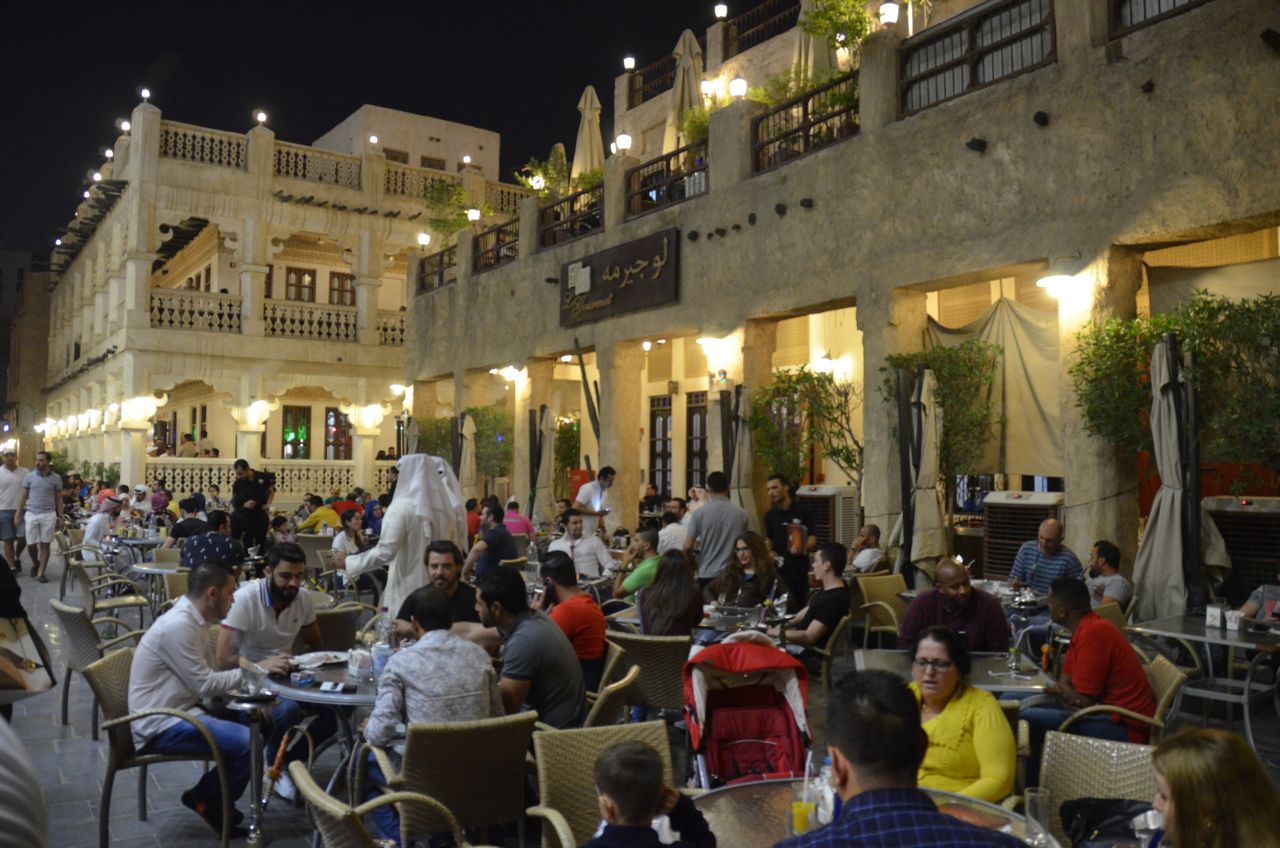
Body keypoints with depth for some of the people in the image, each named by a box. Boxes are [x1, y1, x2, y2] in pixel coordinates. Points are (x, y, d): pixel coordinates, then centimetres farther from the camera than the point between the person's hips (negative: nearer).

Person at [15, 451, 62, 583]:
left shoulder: (56, 478, 1)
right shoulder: (29, 476, 3)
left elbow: (59, 499, 6)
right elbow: (23, 497, 7)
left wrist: (60, 517, 1)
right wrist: (17, 514, 2)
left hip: (49, 515, -1)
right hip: (31, 514, 1)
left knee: (45, 545, 0)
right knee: (31, 544, 4)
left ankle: (40, 573, 6)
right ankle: (36, 563, 32)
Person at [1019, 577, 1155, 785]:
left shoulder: (1093, 633, -21)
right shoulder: (1085, 627, 10)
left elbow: (1085, 701, -19)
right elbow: (1065, 682, 13)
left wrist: (1061, 690, 1)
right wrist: (1066, 694, -10)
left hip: (1123, 729, -10)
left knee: (1029, 719, -20)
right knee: (1030, 704, 10)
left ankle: (1030, 788, -2)